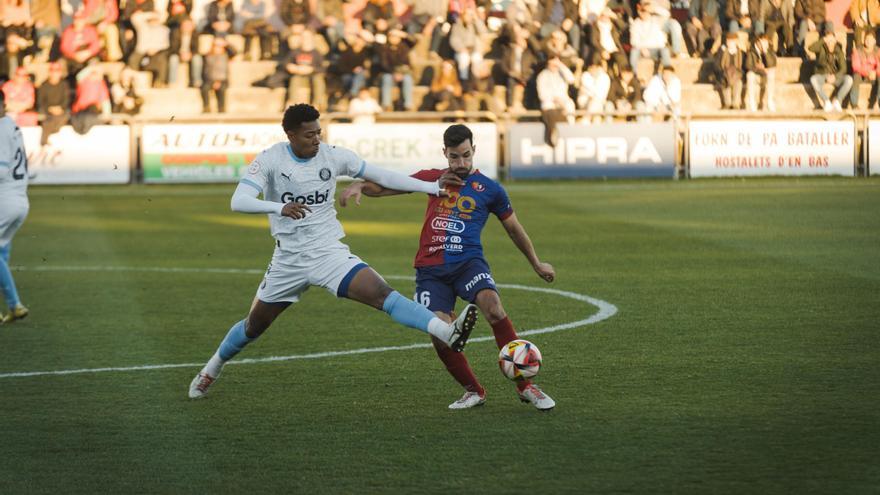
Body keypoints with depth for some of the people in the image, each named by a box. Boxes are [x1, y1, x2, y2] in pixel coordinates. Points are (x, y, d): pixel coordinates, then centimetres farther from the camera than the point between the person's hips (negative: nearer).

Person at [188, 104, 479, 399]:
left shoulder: (333, 156, -4)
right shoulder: (269, 160, -11)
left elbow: (381, 176, 6)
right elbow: (238, 202, -24)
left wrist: (432, 187, 3)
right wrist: (280, 208, -42)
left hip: (329, 253, 0)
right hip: (288, 260, 0)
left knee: (380, 293, -22)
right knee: (255, 324, 14)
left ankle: (448, 334, -38)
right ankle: (211, 370, 41)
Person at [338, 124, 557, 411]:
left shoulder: (489, 189, 9)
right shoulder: (433, 178, 14)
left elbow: (514, 229, 22)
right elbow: (384, 187, 15)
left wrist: (536, 264, 31)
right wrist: (360, 186, -7)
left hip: (468, 261, -2)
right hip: (430, 269, 2)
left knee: (493, 307, -30)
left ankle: (525, 386, -21)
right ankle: (473, 392, 7)